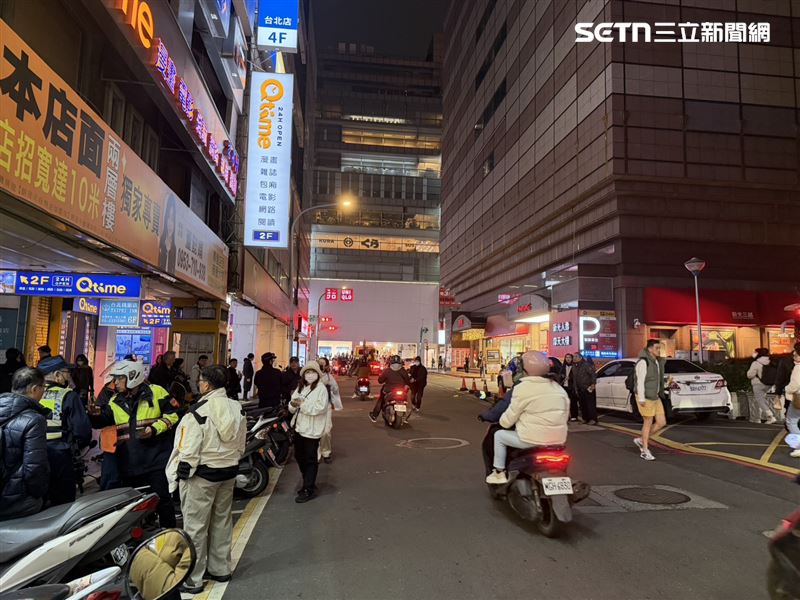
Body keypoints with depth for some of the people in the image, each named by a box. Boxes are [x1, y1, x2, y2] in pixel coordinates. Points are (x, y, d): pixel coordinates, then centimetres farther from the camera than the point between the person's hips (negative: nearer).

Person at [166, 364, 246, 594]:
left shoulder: (198, 412, -20)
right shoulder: (237, 408, 1)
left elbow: (189, 450, -18)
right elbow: (241, 444, 8)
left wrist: (180, 475, -6)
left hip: (202, 473, -7)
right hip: (229, 471, 7)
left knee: (196, 526, 5)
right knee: (222, 520, 18)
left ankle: (192, 579, 14)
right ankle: (220, 569, 31)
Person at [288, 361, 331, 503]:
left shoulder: (321, 388, -10)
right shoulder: (300, 388, 12)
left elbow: (320, 407, -23)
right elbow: (292, 408, 11)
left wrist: (302, 404, -23)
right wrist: (293, 404, -12)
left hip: (312, 430, -8)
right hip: (299, 427, 8)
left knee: (310, 459, -2)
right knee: (299, 457, 17)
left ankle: (309, 490, 7)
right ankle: (308, 483, 34)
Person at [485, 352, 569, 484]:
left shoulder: (523, 388, -10)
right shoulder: (558, 388, 9)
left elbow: (508, 420, -6)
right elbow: (565, 414, 12)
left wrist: (502, 421, 16)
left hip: (533, 440, -7)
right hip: (559, 439, 7)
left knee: (499, 435, 15)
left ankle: (499, 473, 16)